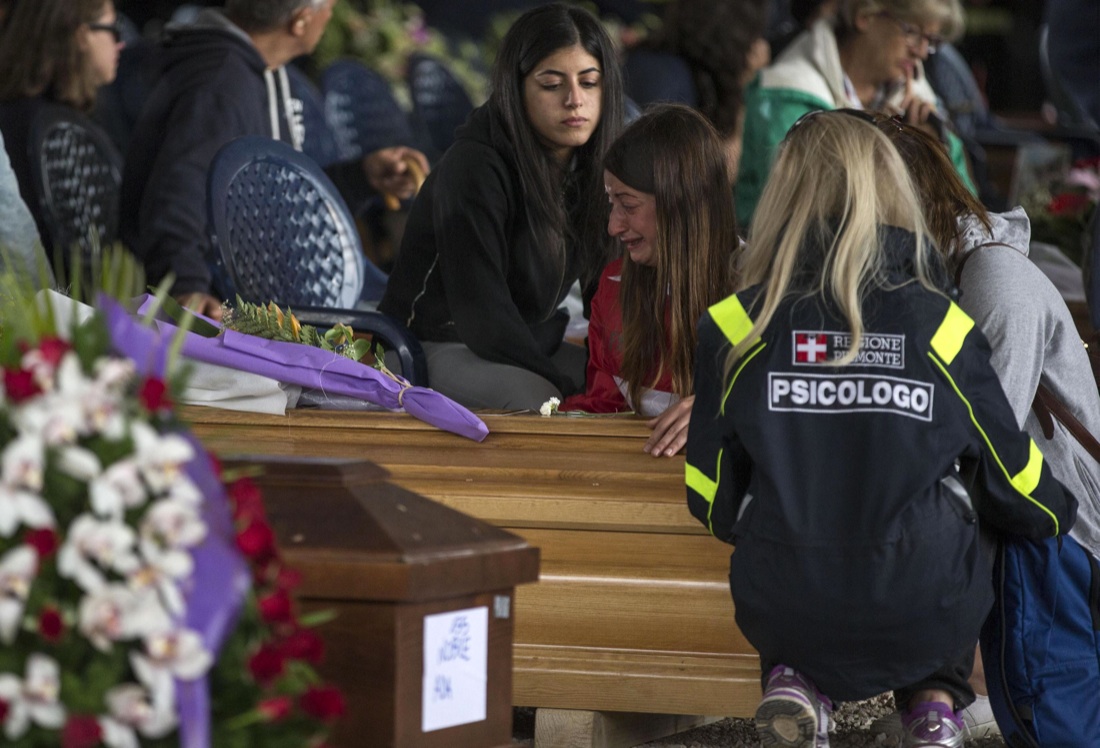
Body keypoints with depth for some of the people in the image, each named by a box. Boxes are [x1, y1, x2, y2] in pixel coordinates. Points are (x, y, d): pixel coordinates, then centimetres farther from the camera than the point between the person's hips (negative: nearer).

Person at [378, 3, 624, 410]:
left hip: (533, 343, 8)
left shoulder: (587, 167, 4)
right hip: (436, 346, -8)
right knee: (533, 396, -36)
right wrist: (564, 385, -24)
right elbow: (481, 313, -22)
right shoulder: (474, 168, -18)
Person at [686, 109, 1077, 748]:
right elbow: (1013, 478, 8)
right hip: (923, 623, 0)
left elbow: (713, 499, 3)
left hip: (784, 617, 0)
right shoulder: (940, 325, -4)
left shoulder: (736, 326, -5)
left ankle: (795, 684, 11)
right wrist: (1058, 514, 33)